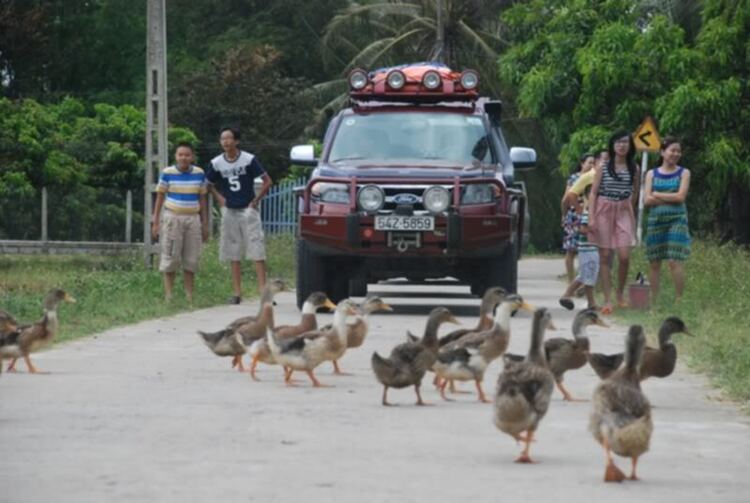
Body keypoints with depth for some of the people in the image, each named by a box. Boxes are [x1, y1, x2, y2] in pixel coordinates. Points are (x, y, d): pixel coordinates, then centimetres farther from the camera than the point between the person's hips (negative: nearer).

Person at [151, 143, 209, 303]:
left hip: (193, 219, 3)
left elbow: (202, 199, 12)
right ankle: (168, 296, 1)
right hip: (172, 218, -3)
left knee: (191, 260, 4)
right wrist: (155, 222, 0)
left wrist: (205, 224, 11)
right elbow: (160, 198, 3)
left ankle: (189, 296, 10)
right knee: (171, 259, -3)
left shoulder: (199, 174, 5)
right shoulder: (167, 173, -3)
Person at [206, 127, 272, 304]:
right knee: (234, 254, 5)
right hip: (229, 211, 3)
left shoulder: (249, 160, -8)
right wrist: (220, 198, 4)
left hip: (248, 210, -3)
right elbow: (210, 184, 18)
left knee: (257, 250, -8)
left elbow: (267, 181, -3)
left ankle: (263, 289, -7)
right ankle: (237, 293, 8)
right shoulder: (216, 163, 1)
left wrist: (256, 200, -5)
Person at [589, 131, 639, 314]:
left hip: (624, 212, 1)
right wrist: (591, 217, -9)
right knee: (605, 256, -1)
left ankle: (620, 292, 16)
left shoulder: (634, 169, 6)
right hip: (604, 211, -1)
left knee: (624, 256, -10)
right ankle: (607, 300, 2)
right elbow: (593, 192, -1)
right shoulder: (603, 167, 1)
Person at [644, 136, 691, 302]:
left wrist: (657, 195, -3)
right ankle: (654, 301, 11)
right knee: (654, 263, 4)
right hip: (656, 220, 3)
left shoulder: (683, 173, 5)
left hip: (676, 220, -2)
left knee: (674, 262, -12)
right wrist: (670, 198, -8)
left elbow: (681, 197, -7)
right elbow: (647, 200, -1)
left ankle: (679, 299, -8)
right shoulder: (652, 174, 9)